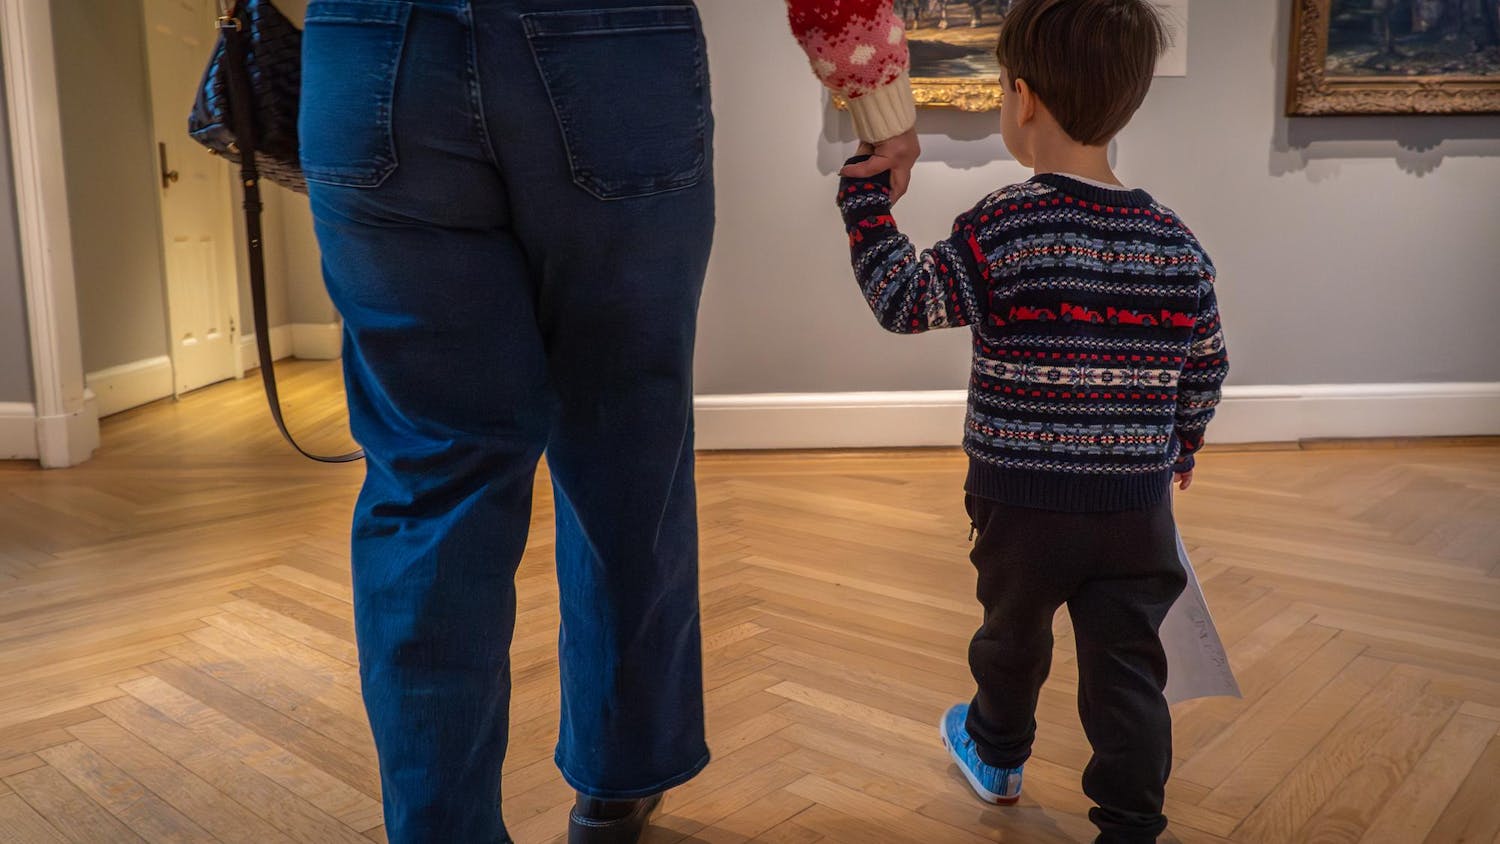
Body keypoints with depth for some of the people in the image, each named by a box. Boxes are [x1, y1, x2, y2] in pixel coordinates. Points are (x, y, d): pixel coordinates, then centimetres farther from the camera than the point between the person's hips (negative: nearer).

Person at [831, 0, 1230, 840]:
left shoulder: (1003, 228, -17)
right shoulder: (1177, 242, -2)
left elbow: (905, 299, -17)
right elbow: (1207, 368, 7)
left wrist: (868, 197, -8)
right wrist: (1181, 453, 23)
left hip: (1023, 502, -1)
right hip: (1140, 506, 2)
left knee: (1014, 634, 23)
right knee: (1127, 666, 9)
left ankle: (999, 753, 47)